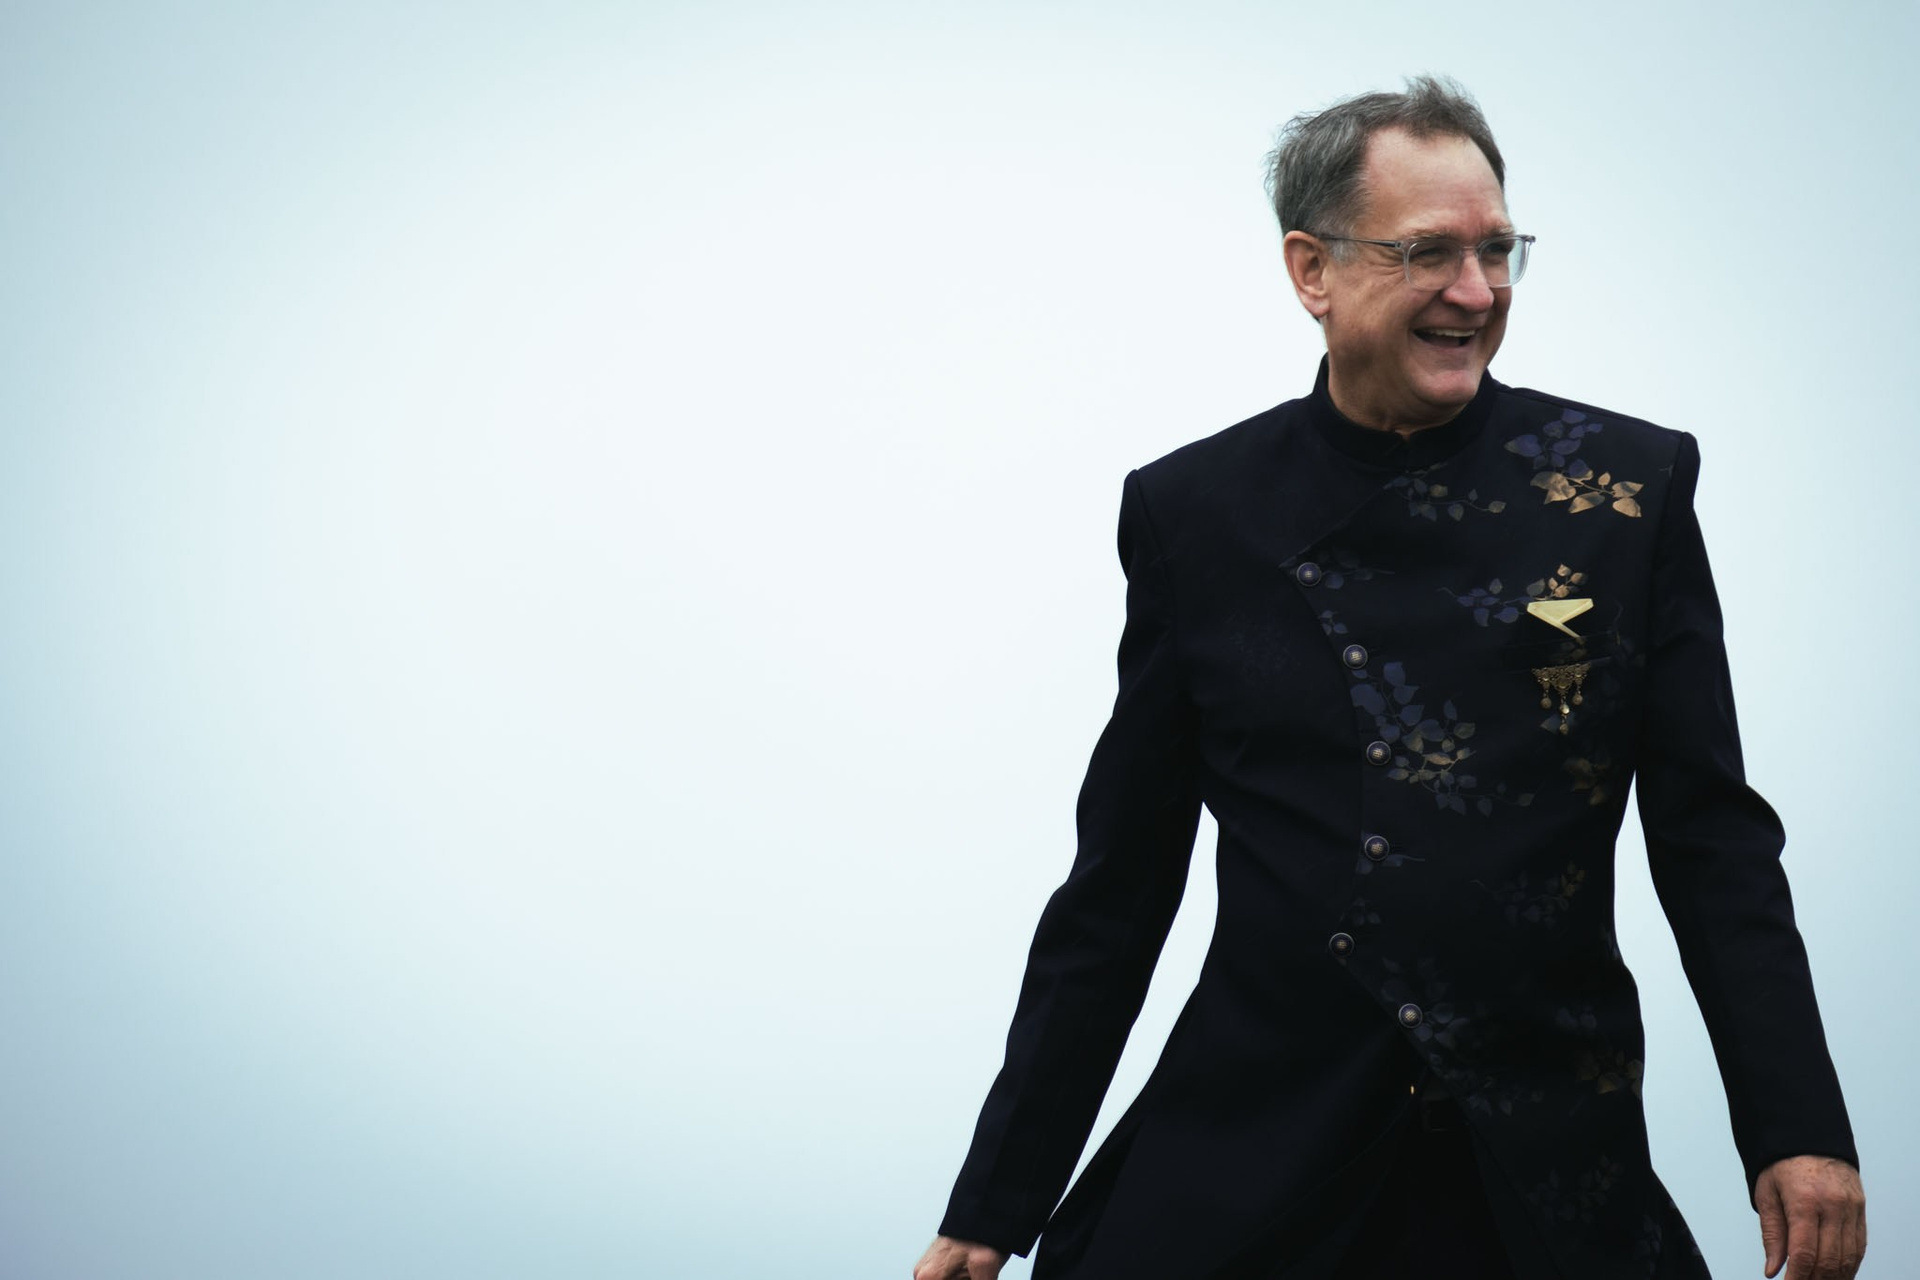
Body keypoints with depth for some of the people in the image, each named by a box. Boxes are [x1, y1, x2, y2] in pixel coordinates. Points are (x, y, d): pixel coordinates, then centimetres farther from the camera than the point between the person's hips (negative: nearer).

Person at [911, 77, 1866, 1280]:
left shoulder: (1630, 482, 0)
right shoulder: (1192, 513, 1)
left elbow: (1712, 838, 3)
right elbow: (1120, 885, 4)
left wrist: (1797, 1131, -7)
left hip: (1548, 1179, 0)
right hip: (1245, 1161, 0)